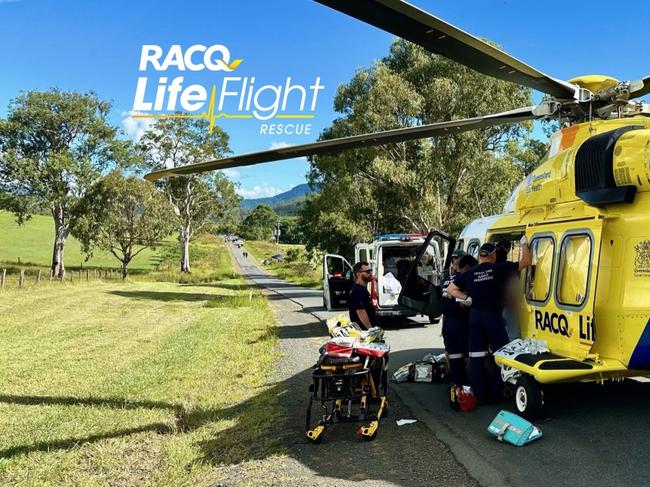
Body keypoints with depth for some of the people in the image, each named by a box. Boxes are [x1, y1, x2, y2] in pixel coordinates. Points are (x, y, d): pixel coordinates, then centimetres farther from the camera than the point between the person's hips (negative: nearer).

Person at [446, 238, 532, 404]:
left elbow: (450, 289, 7)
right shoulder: (500, 269, -5)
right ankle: (496, 393, 10)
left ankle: (479, 395, 11)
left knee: (476, 357, 7)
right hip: (493, 317, -4)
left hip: (475, 317, 4)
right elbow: (526, 261, 0)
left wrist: (467, 298, 9)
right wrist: (524, 243, 14)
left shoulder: (470, 273, 6)